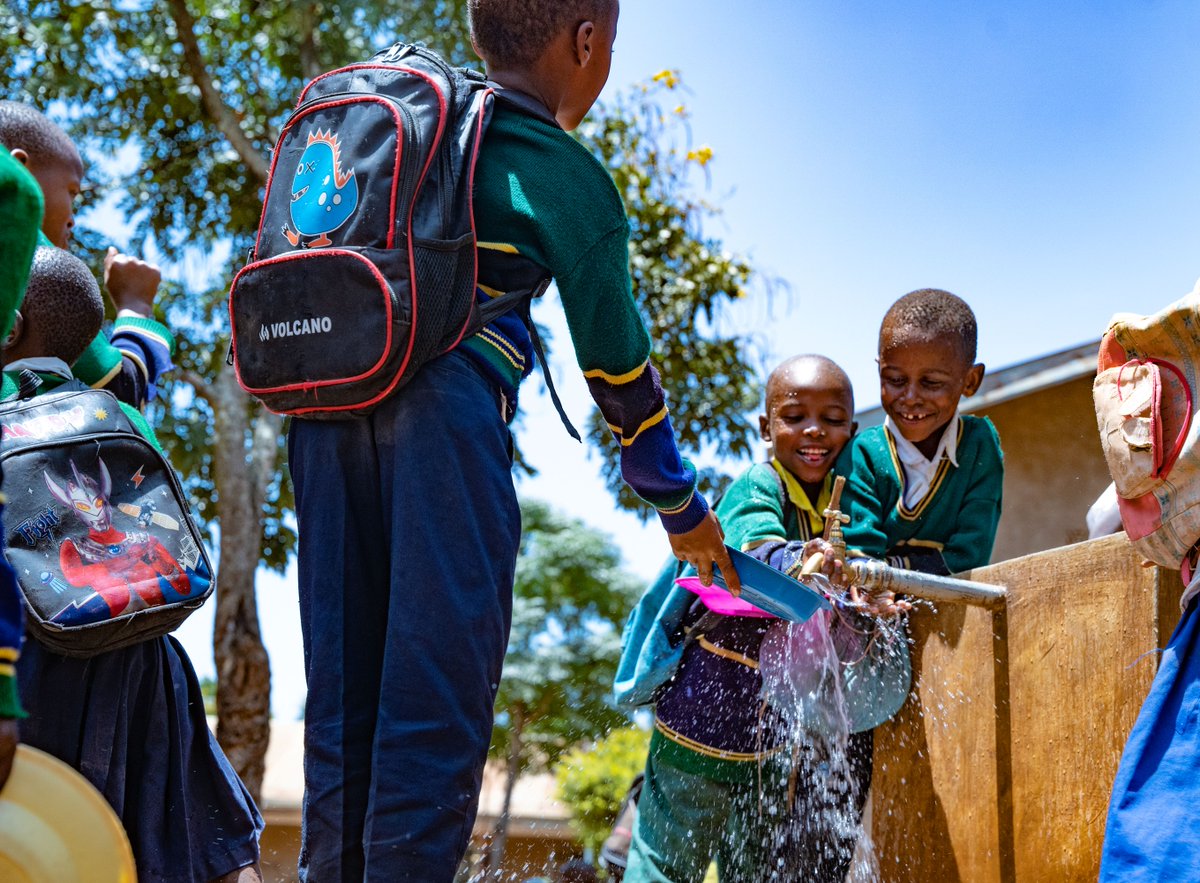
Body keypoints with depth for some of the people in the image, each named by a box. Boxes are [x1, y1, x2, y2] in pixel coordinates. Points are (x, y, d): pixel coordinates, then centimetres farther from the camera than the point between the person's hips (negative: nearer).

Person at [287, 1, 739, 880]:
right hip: (443, 402, -6)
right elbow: (617, 367, 9)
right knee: (437, 689, -5)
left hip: (320, 398, 6)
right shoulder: (563, 169, 8)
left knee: (341, 691, 8)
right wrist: (683, 511, 19)